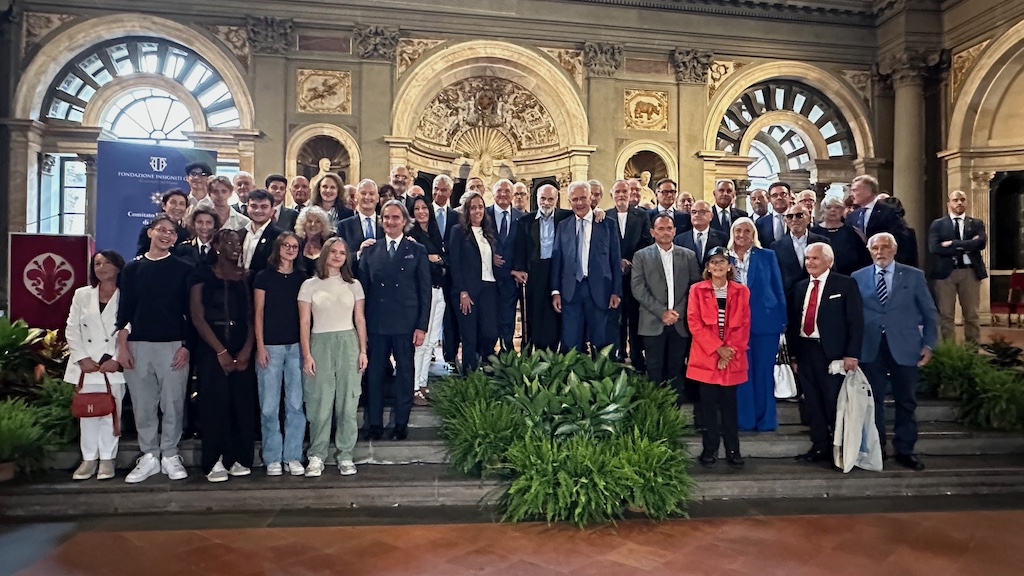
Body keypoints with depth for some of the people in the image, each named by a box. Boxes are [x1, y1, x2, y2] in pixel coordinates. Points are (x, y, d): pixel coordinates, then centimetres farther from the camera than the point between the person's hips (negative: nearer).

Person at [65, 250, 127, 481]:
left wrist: (117, 360, -13)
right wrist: (82, 358, -5)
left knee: (111, 413, 2)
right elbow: (72, 329, 6)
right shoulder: (82, 295, 11)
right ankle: (89, 458, 15)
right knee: (87, 413, 6)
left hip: (114, 366, -3)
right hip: (87, 366, 3)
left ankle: (107, 459, 12)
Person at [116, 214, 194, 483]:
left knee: (172, 405, 1)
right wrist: (122, 346, -1)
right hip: (138, 345, 2)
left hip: (173, 345, -2)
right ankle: (149, 456, 17)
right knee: (143, 405, 6)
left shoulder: (184, 269, 4)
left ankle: (170, 456, 14)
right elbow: (124, 309, 7)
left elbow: (190, 311, 2)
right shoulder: (133, 268, 10)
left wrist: (187, 346, -5)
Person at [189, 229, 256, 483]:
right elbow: (197, 317, -2)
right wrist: (221, 352, -8)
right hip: (211, 350, -2)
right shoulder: (203, 275, 4)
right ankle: (215, 461, 5)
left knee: (243, 403, -1)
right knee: (214, 402, -4)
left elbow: (251, 316, 6)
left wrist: (247, 349, -8)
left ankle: (239, 458, 9)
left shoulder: (246, 277, 11)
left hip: (242, 350, 2)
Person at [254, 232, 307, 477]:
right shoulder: (264, 277, 3)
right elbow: (258, 313, 1)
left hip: (297, 346, 2)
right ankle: (272, 458, 11)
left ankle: (293, 457, 11)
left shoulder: (302, 278, 9)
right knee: (269, 405, 0)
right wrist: (260, 346, -5)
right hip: (271, 346, -2)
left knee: (296, 404, 2)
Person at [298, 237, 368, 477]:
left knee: (348, 402, 2)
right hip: (320, 344, -1)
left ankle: (345, 456, 10)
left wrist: (363, 351, 3)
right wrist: (306, 354, -5)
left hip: (348, 343, 1)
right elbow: (304, 323, 2)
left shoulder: (353, 285, 11)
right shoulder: (310, 285, 6)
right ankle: (316, 457, 10)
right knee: (320, 403, -1)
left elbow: (360, 320, 10)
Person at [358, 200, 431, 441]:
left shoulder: (417, 251, 4)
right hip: (376, 322, 1)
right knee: (374, 373, 6)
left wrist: (422, 326, -5)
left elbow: (425, 291, 1)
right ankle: (374, 424, 18)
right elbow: (363, 286, 8)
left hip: (405, 323, -1)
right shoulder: (370, 250, 9)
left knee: (405, 373, 7)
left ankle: (401, 423, 19)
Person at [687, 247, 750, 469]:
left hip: (732, 358, 1)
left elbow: (744, 326, 2)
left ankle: (733, 449, 15)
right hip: (706, 356, -1)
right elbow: (694, 323, -5)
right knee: (709, 403, 3)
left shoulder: (741, 291, 7)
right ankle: (710, 449, 12)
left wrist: (730, 351, -9)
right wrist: (717, 348, -11)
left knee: (729, 402, 6)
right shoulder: (697, 290, 3)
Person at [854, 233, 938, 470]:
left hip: (904, 347, 0)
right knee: (873, 401, 6)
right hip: (870, 348, 1)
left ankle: (904, 450, 18)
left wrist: (928, 344, -1)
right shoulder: (858, 278, 6)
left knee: (906, 401, 6)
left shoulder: (914, 276, 4)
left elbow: (930, 312, 6)